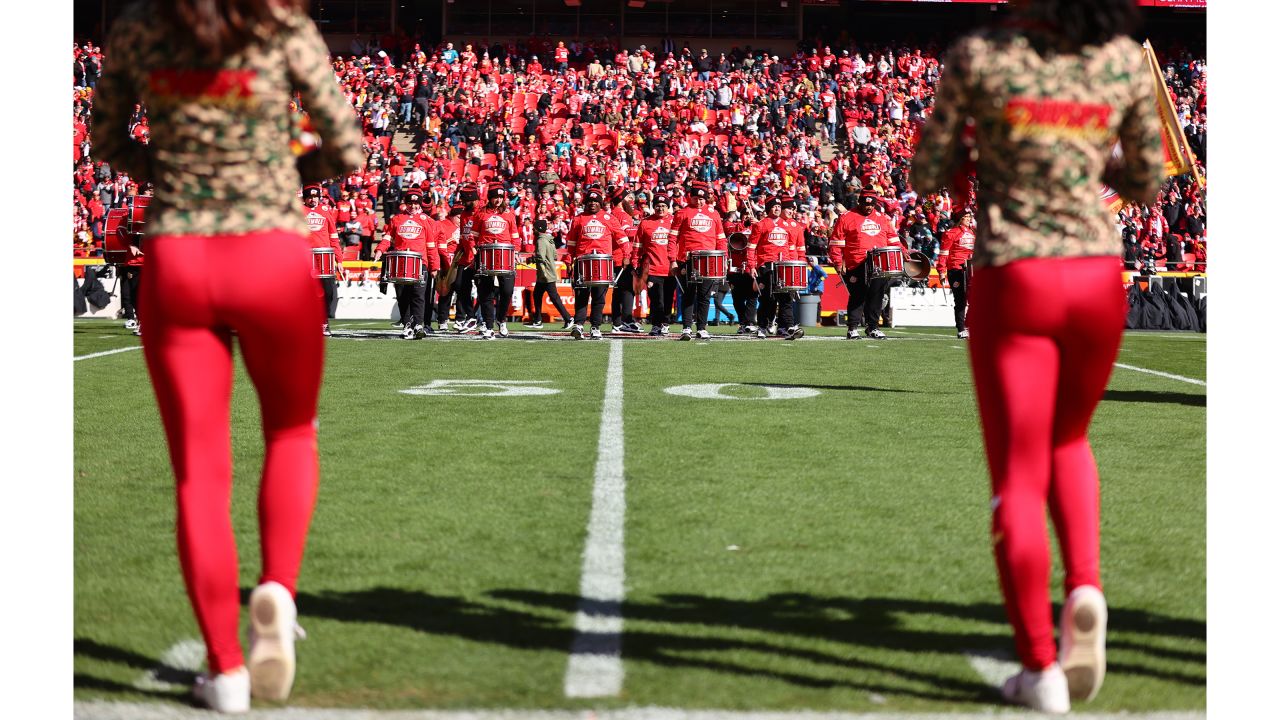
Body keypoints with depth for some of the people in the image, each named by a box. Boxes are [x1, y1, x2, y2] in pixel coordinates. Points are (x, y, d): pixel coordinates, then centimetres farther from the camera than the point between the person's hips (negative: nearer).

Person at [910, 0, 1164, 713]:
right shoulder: (1127, 62, 0)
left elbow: (927, 177, 1)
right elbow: (1148, 184, 10)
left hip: (1012, 280, -3)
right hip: (1097, 278, 3)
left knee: (1018, 479, 4)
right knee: (1067, 442, 26)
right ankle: (1086, 587, 2)